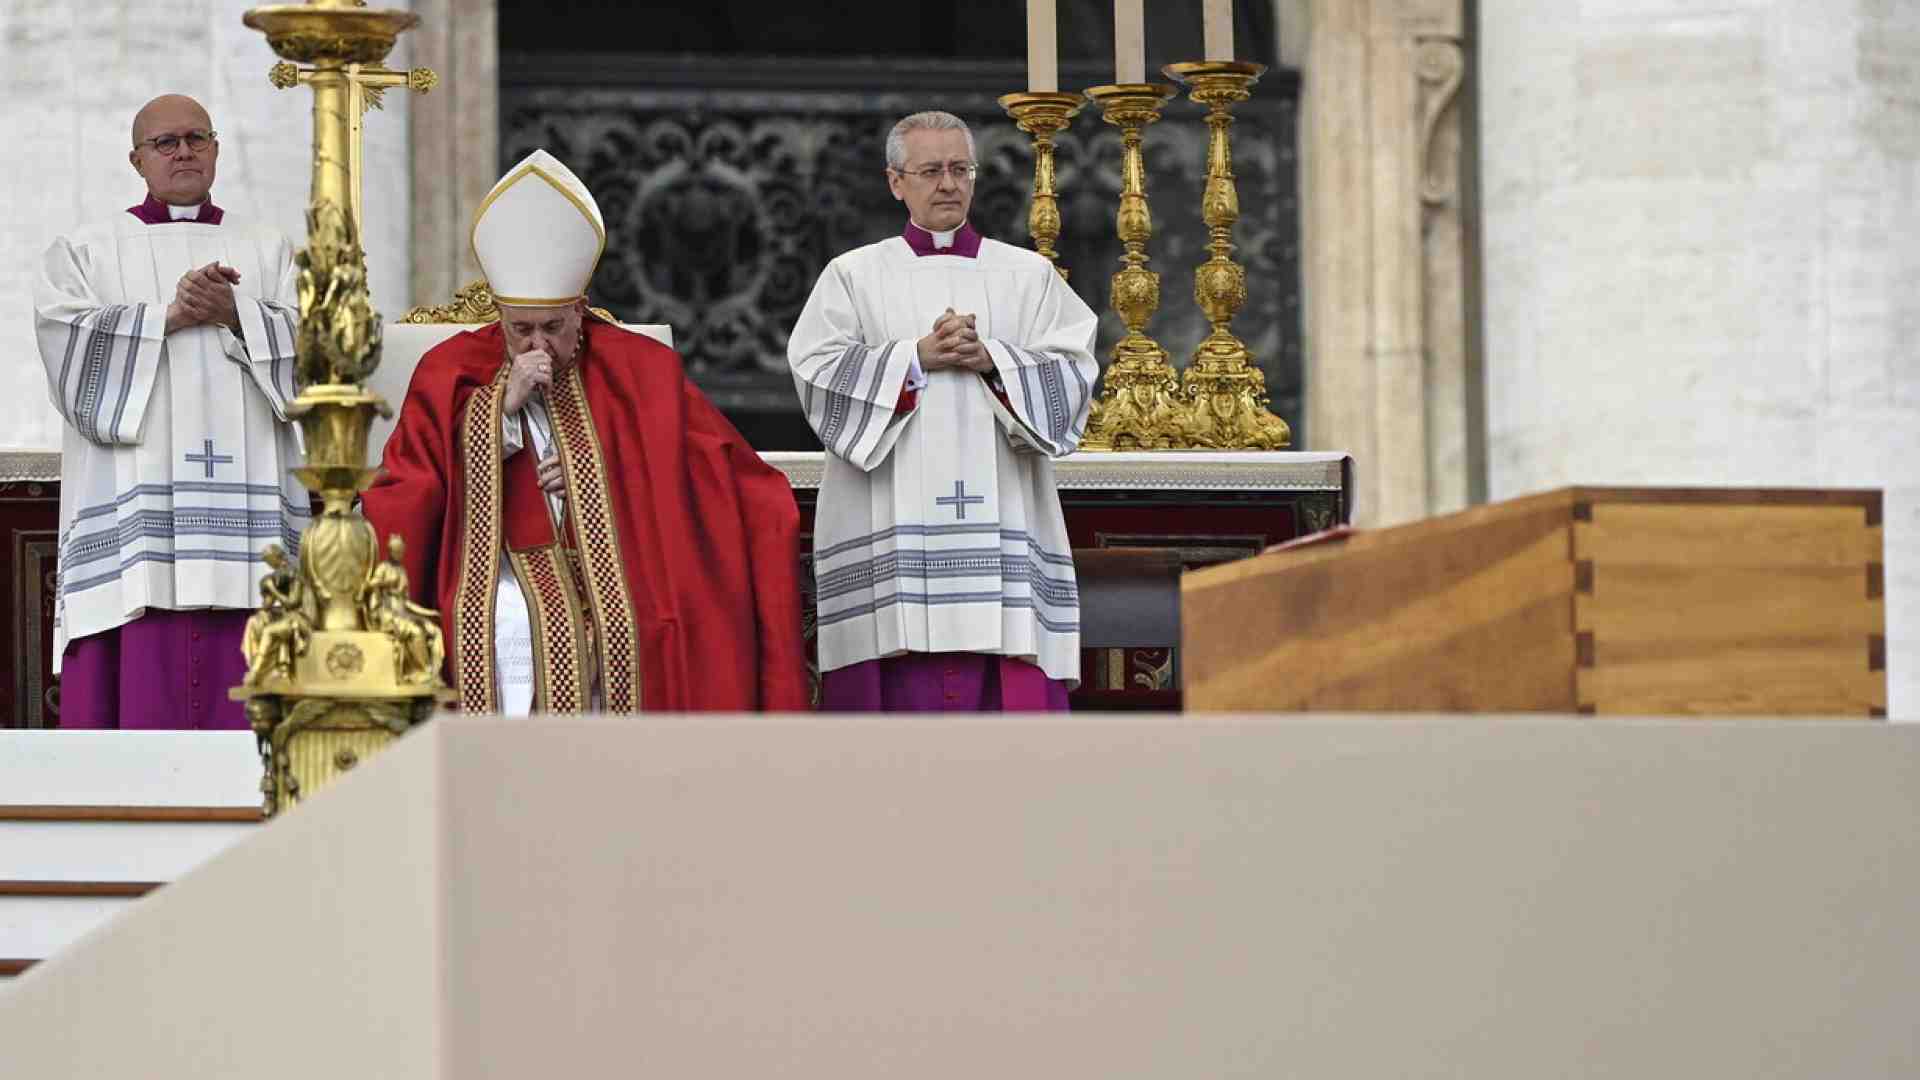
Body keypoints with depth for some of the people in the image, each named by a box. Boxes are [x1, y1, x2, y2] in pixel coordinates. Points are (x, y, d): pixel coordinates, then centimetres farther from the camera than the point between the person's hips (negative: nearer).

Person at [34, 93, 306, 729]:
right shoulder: (84, 253, 16)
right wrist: (169, 317, -9)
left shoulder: (270, 253, 21)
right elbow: (71, 344, -2)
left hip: (244, 498, 1)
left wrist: (236, 315, -9)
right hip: (132, 498, -1)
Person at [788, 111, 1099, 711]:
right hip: (892, 522, -1)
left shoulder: (1029, 276, 14)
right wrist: (918, 355, -10)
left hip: (1001, 519, 1)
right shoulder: (854, 276, 11)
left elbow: (1072, 373, 4)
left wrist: (989, 359, -11)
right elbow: (816, 370, -2)